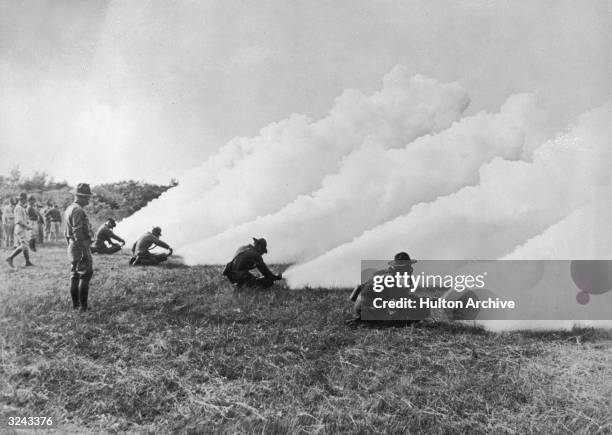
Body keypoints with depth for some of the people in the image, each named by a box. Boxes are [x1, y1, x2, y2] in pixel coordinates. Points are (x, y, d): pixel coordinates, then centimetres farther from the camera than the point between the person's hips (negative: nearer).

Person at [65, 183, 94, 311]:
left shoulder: (70, 208, 15)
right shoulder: (78, 210, -17)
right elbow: (77, 232, -23)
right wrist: (84, 251, -23)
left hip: (72, 246, 10)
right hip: (80, 246, -10)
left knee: (75, 275, 13)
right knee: (86, 274, -7)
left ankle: (75, 304, 18)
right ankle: (83, 305, -7)